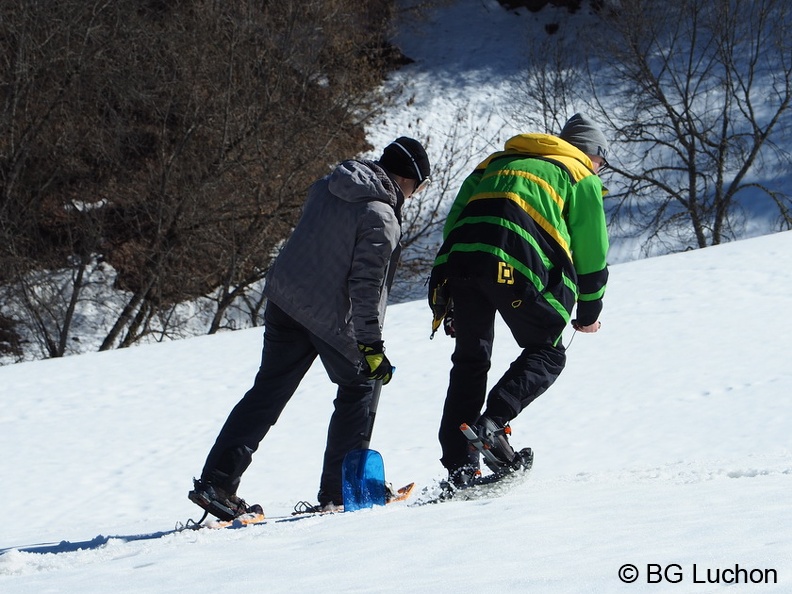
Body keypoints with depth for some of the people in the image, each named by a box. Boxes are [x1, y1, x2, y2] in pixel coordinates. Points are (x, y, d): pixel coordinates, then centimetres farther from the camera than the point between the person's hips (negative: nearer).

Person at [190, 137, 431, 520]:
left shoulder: (326, 188, 9)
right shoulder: (380, 216, -15)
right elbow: (366, 284, -19)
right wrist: (371, 344, -16)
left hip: (283, 298, 7)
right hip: (329, 315, -7)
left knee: (268, 391, 9)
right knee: (357, 388, 13)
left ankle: (217, 481, 1)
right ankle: (339, 490, 13)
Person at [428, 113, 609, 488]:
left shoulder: (497, 162, 34)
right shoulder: (581, 177, 20)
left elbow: (455, 219, 27)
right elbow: (591, 250, 16)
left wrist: (451, 301, 26)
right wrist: (589, 312, 28)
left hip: (459, 258, 5)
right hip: (516, 265, -5)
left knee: (469, 361, 17)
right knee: (547, 354, 12)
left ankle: (458, 465, 10)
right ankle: (493, 422, -10)